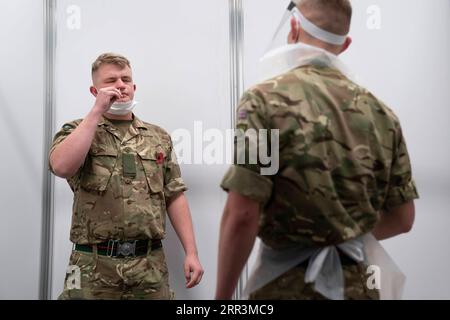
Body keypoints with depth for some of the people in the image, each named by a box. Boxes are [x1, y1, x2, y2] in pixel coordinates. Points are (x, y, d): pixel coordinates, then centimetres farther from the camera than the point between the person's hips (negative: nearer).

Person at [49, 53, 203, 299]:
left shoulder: (159, 137, 10)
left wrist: (191, 252, 1)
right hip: (94, 265, -2)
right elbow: (62, 167, -18)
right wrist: (97, 111, -12)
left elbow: (174, 196, 7)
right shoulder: (77, 131, 5)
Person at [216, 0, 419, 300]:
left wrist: (223, 296, -7)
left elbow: (242, 216, -19)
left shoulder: (267, 98, -13)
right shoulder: (379, 110, 1)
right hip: (357, 282, 5)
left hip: (288, 284, -5)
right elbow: (402, 218, 6)